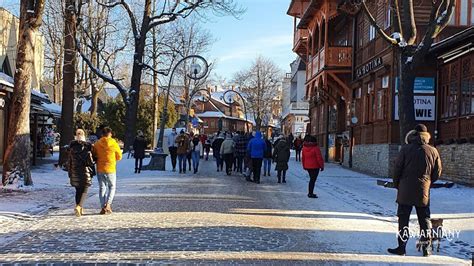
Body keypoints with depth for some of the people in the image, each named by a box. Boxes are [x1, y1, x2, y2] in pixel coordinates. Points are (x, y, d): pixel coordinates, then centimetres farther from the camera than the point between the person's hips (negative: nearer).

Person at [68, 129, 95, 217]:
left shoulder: (72, 146, 3)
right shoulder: (87, 146, -7)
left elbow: (69, 161, 7)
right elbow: (90, 160, -8)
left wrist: (70, 173, 15)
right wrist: (92, 172, 3)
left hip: (75, 172, 3)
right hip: (85, 171, -3)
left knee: (78, 191, 14)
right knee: (84, 190, 2)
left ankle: (80, 209, 18)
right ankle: (79, 207, -17)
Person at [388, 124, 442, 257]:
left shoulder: (406, 149, -5)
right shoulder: (433, 151, 3)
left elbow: (397, 169, -4)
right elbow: (437, 172, 7)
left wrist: (396, 185, 11)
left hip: (405, 191, -2)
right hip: (423, 192, 2)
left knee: (403, 220, 4)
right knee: (425, 220, 11)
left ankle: (401, 247, 5)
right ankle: (426, 248, 12)